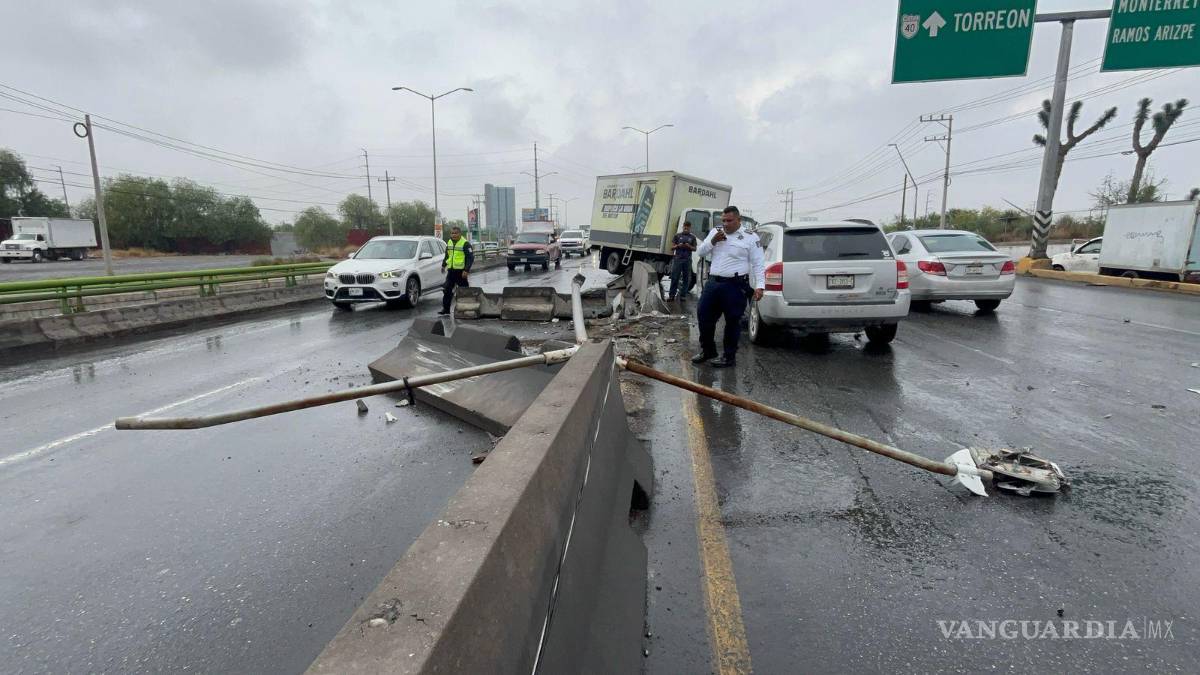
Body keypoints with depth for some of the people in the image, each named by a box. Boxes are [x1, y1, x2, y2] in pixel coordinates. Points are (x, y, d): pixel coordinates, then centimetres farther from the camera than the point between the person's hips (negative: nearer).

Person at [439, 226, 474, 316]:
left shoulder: (465, 244, -10)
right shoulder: (449, 242, 13)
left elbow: (470, 257, -14)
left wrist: (466, 270, -21)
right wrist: (443, 265, 24)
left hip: (460, 271, -7)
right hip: (451, 270, 7)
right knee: (447, 290, 4)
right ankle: (446, 309, 10)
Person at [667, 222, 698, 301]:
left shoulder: (692, 237, 10)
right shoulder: (677, 236, 8)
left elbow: (695, 249, 11)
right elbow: (672, 247, 9)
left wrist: (689, 246, -9)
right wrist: (678, 245, -11)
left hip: (688, 260, 1)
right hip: (678, 259, -1)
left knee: (686, 278, 2)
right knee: (675, 277, -5)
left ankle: (683, 295, 8)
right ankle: (671, 295, -4)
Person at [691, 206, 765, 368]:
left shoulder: (750, 237, -1)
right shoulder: (715, 232, 13)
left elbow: (758, 264, -4)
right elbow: (700, 251, 11)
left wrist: (760, 286, -15)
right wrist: (713, 241, -6)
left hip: (735, 286, -5)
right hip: (713, 282, 5)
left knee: (732, 322, 1)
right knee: (703, 316, 9)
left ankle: (730, 357, 13)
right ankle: (707, 350, 27)